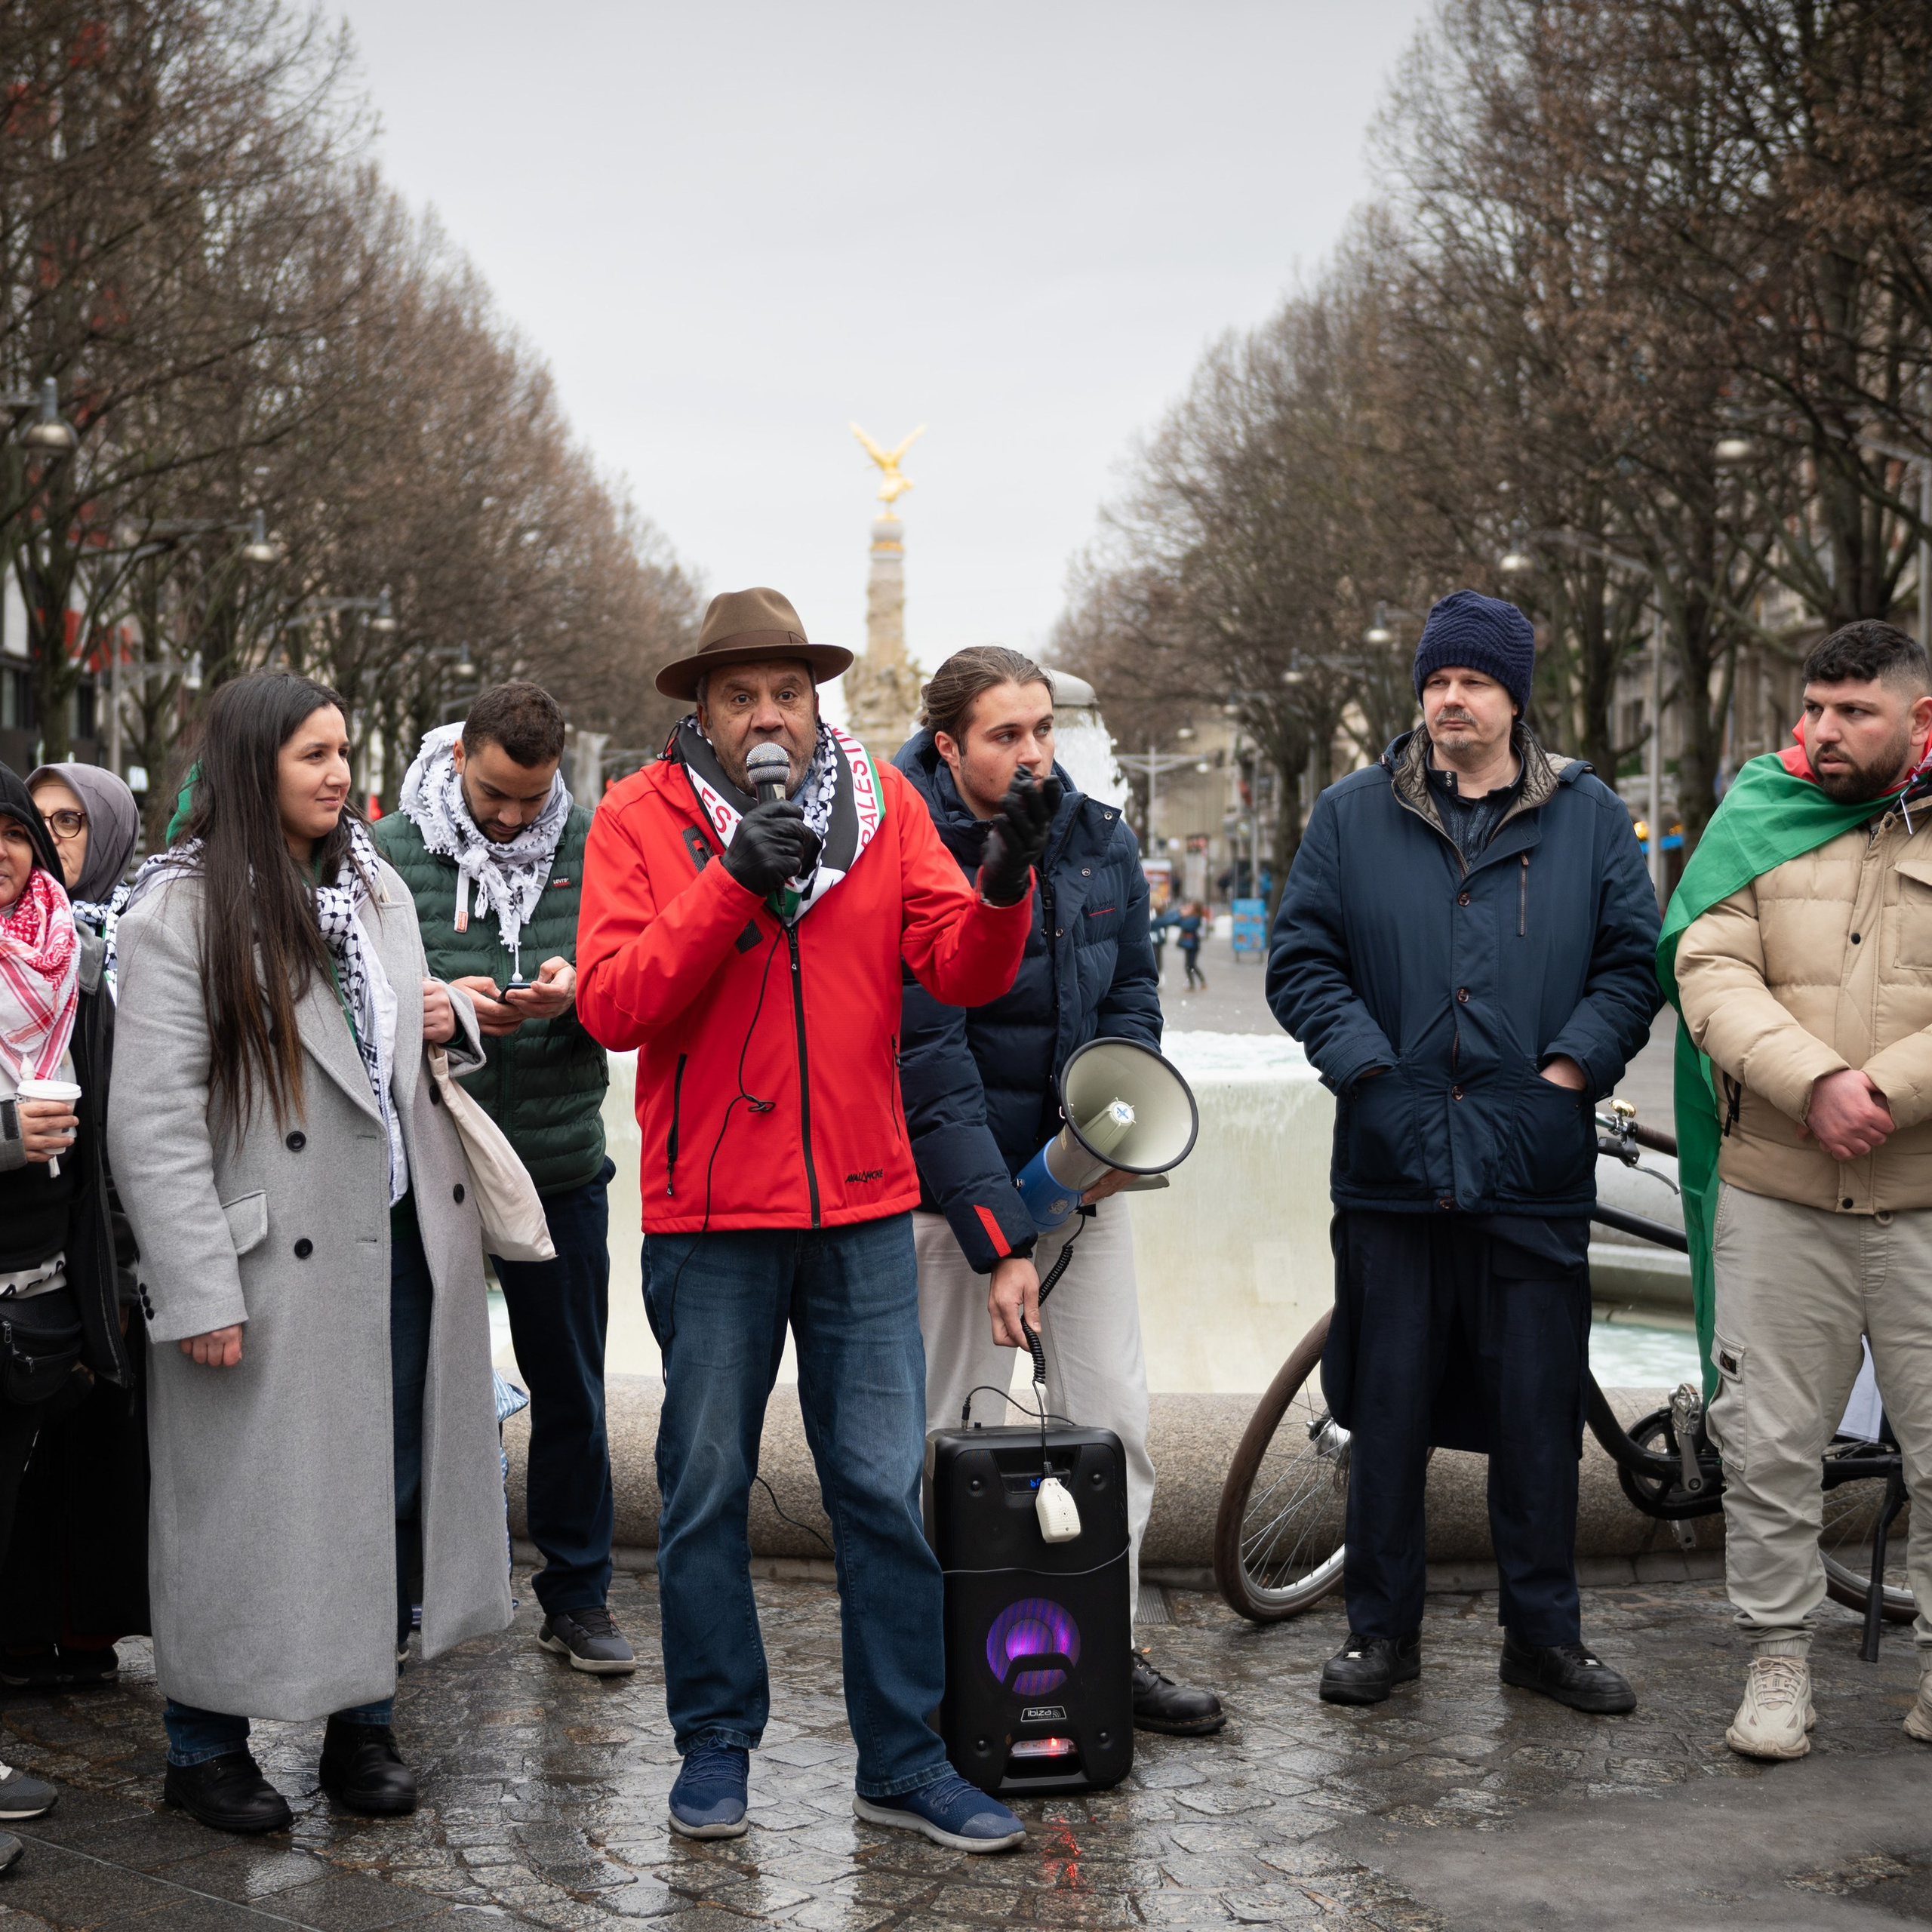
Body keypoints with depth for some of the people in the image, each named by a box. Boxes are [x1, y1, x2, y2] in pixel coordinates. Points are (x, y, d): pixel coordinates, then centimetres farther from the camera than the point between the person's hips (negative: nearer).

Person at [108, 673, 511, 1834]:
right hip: (278, 1259, -6)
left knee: (391, 1489, 9)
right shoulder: (180, 911, -9)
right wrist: (199, 1290, -18)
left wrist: (446, 1022, 3)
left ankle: (363, 1721, 23)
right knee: (251, 1502, 3)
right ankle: (208, 1746, 19)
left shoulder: (378, 887, 13)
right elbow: (154, 1124, -13)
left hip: (405, 1243, 6)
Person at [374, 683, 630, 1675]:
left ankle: (577, 1593, 23)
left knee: (570, 1389, 10)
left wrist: (578, 990, -17)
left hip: (560, 1166, 1)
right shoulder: (388, 853, -2)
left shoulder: (591, 848, 2)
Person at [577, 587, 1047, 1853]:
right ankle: (716, 1744, 25)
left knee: (886, 1489, 5)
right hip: (711, 1216, -1)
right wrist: (728, 884, -22)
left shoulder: (883, 802, 4)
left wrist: (1003, 890, -23)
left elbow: (963, 973, -3)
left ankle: (902, 1759, 17)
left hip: (864, 1208, 2)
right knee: (708, 1489, 10)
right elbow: (612, 1004, -13)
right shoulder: (641, 819, -2)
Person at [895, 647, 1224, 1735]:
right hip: (956, 1188, -5)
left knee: (1116, 1418, 6)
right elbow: (932, 1068, -19)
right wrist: (1000, 1240, -22)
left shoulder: (1102, 842, 1)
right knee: (953, 1436, 1)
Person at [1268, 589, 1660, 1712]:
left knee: (1539, 1409, 6)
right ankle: (1384, 1628, 19)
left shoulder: (1590, 818, 8)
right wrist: (1366, 1064, -7)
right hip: (1393, 1162, 0)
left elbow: (1632, 960, 7)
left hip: (1537, 1168, 0)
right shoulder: (1352, 817, 7)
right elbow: (1302, 958, 6)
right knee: (1387, 1406, 6)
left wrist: (1570, 1069, -6)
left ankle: (1544, 1632, 21)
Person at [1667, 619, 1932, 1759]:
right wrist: (1816, 1084, -18)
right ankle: (1780, 1659, 19)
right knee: (1768, 1442, 5)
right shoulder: (1758, 821, 8)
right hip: (1774, 1193, 1)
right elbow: (1712, 976, -4)